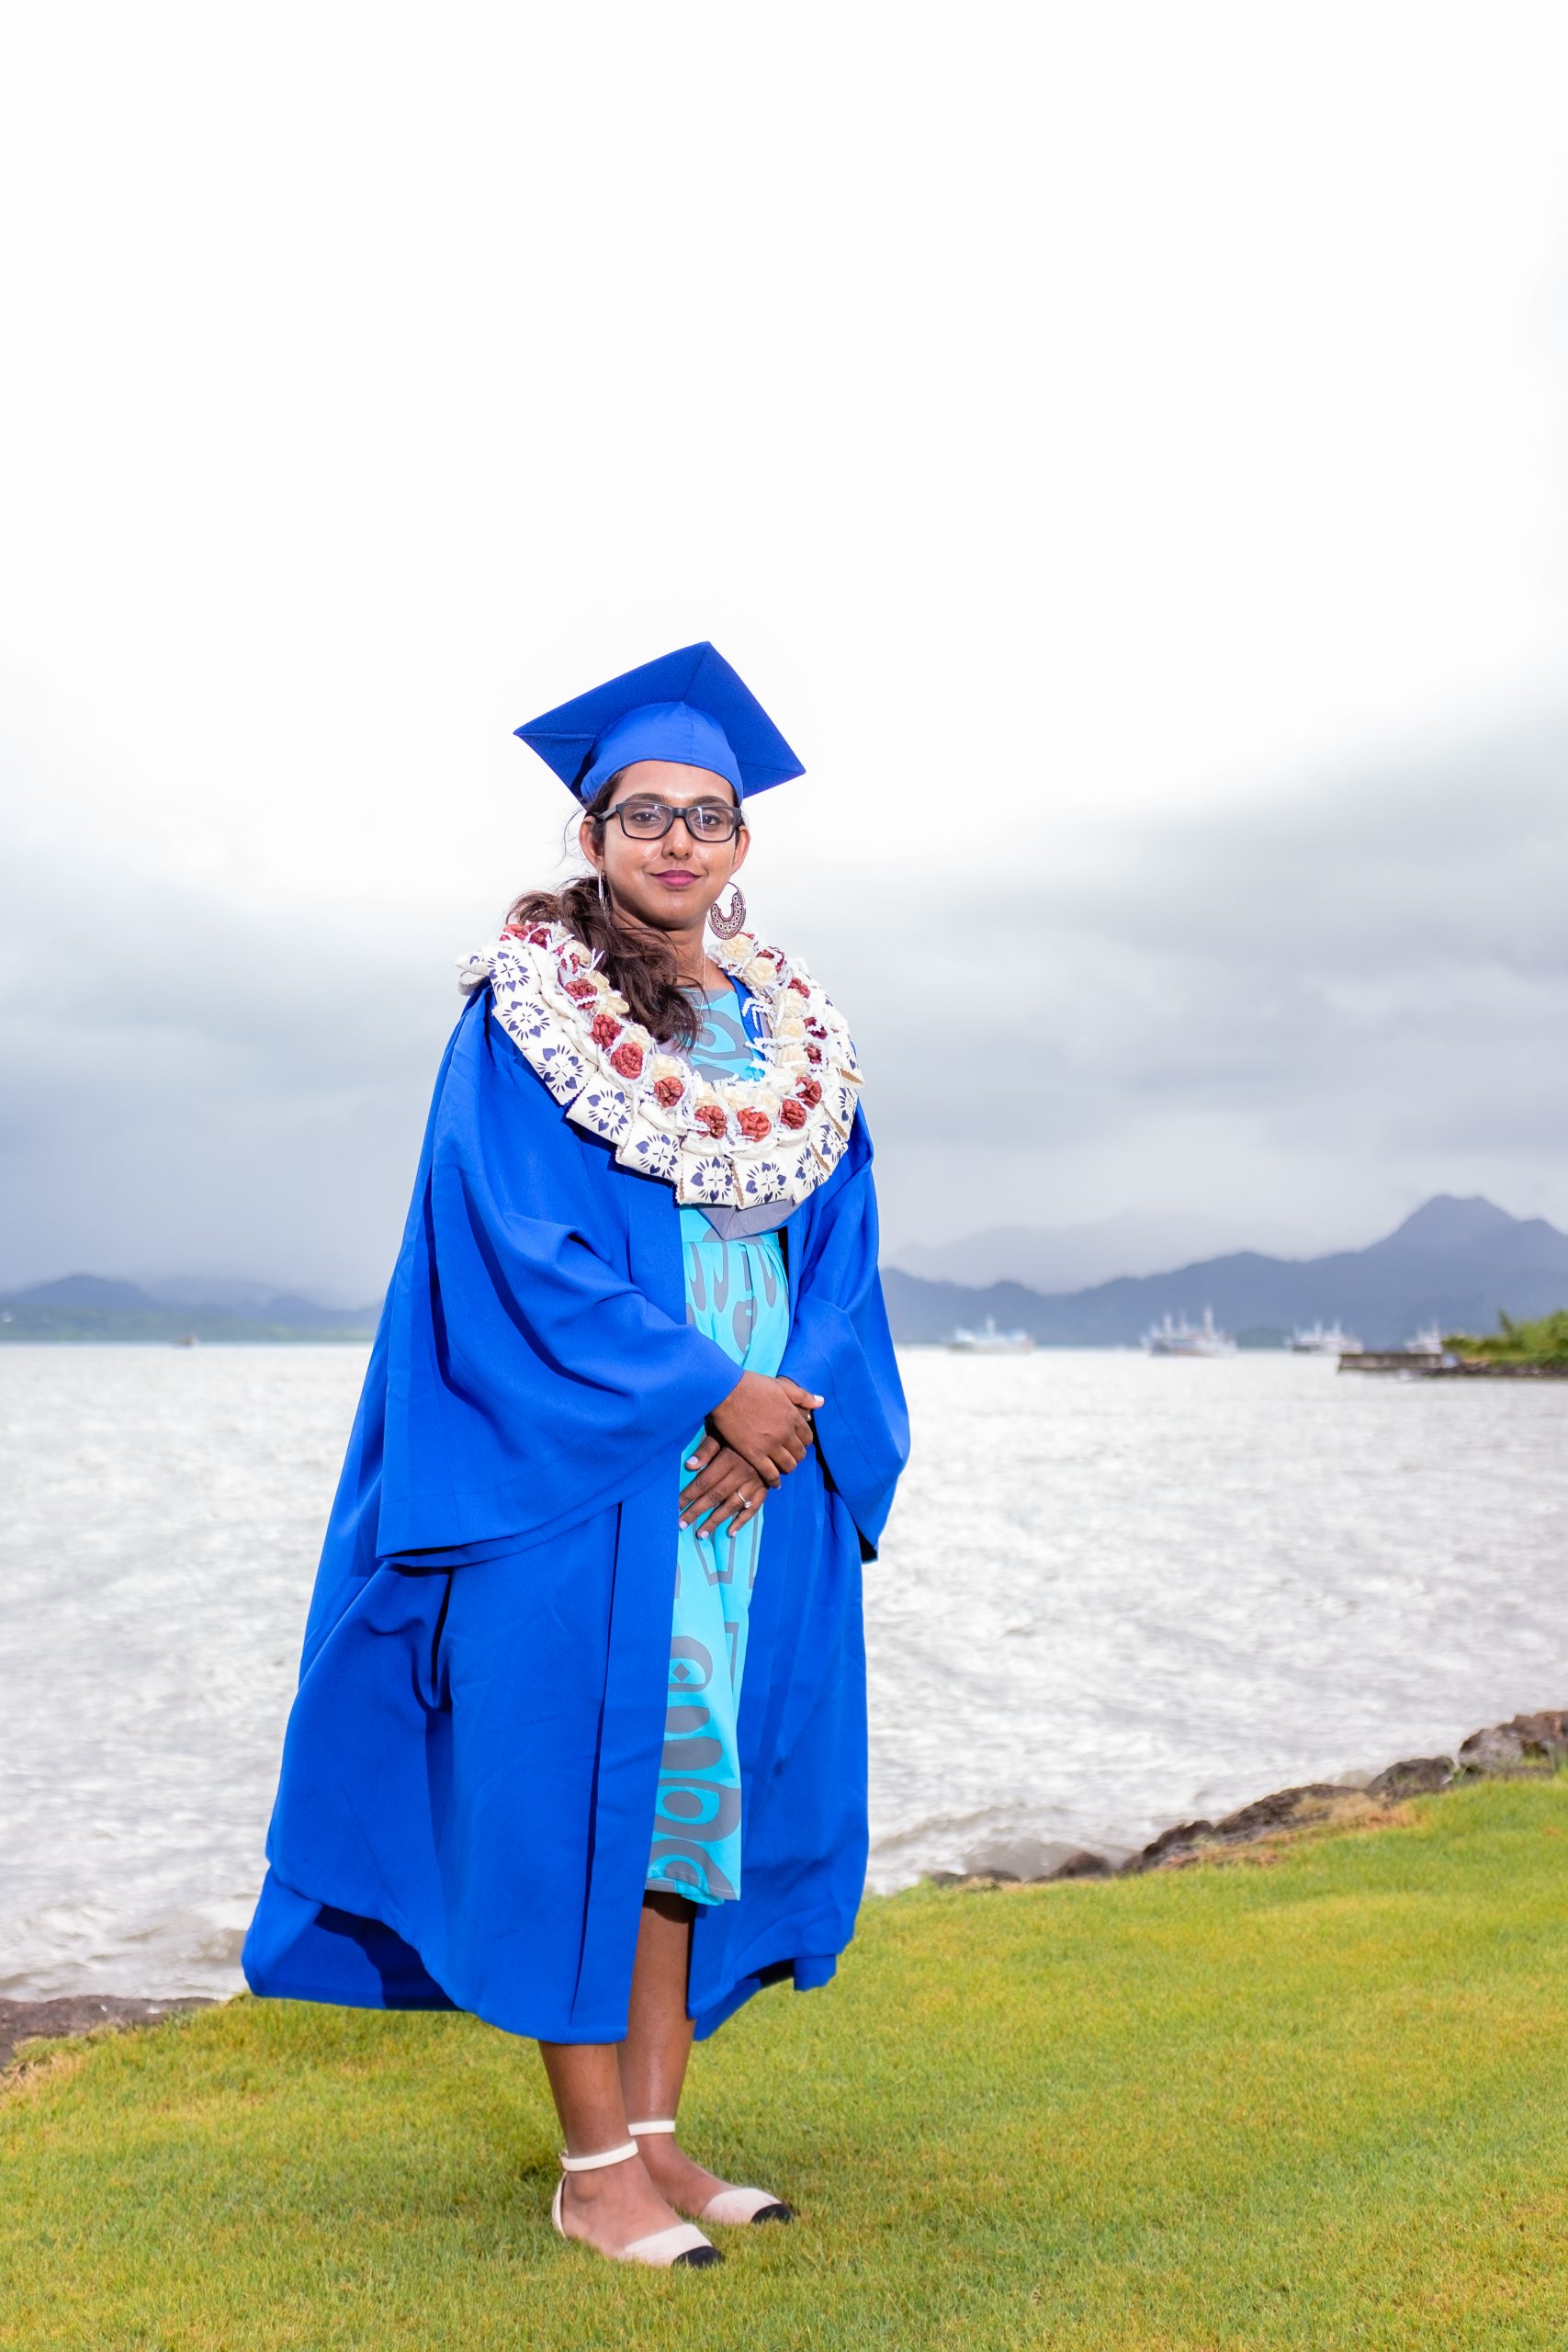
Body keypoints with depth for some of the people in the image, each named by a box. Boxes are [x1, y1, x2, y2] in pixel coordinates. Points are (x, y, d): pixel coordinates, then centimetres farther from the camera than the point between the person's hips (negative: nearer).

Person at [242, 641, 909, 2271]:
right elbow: (521, 1254, -13)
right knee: (581, 1788, -1)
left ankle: (654, 2133, 20)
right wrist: (711, 1395, -16)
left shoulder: (794, 1036, 12)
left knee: (695, 1779, 9)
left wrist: (789, 1411, -8)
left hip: (755, 1472, 6)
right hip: (576, 1478, -5)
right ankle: (594, 2167, 10)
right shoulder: (523, 1015, -4)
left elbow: (840, 1257, 10)